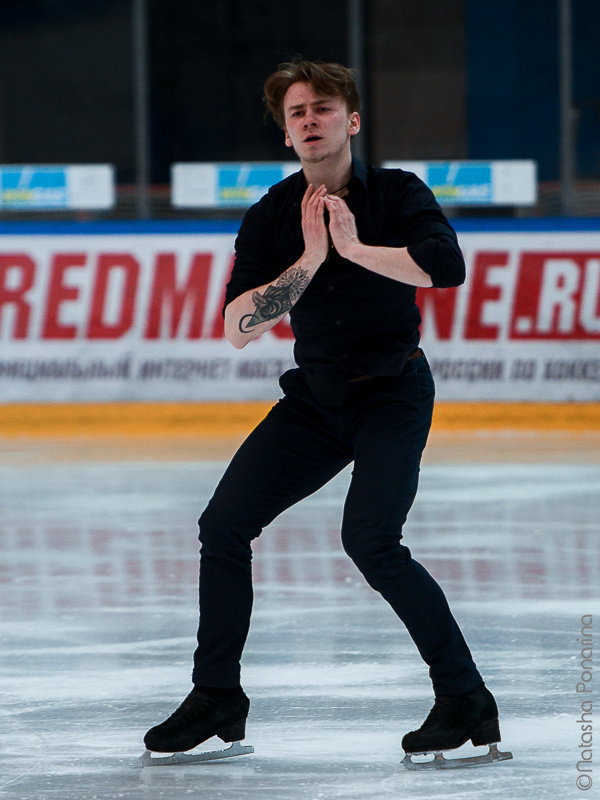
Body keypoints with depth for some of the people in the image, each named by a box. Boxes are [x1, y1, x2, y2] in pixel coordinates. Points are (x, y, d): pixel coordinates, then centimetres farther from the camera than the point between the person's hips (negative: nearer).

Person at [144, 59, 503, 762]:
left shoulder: (397, 194, -10)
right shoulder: (270, 217, -1)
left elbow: (447, 265, -30)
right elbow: (237, 329, -12)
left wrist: (357, 248, -23)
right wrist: (310, 258, -20)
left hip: (393, 394, -5)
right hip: (314, 399, 5)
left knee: (369, 539, -24)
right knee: (223, 524, -2)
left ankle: (465, 698, -15)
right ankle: (217, 697, 14)